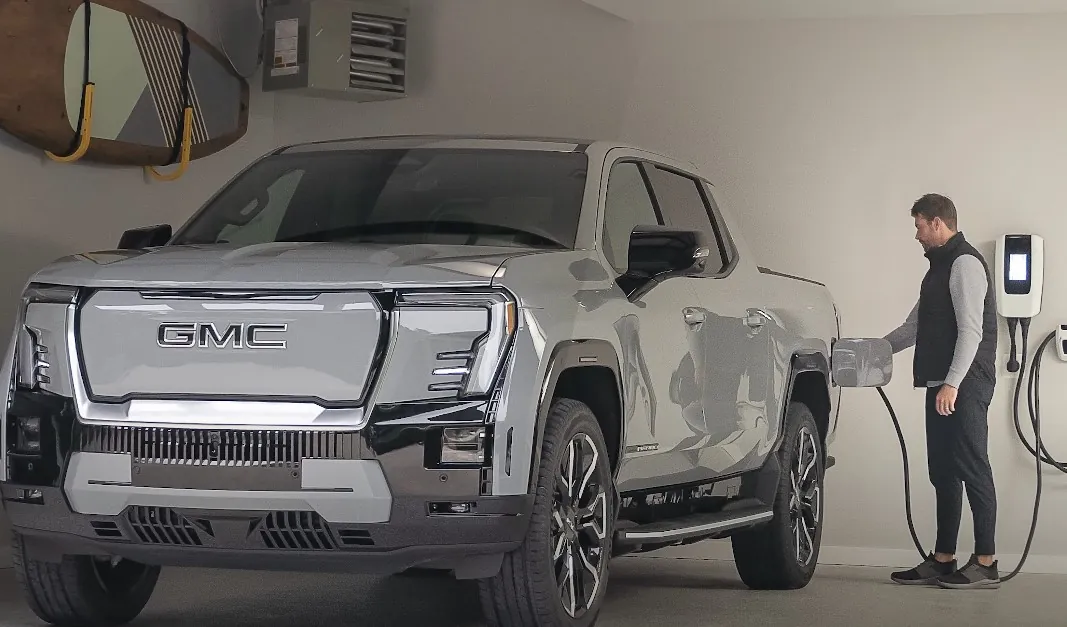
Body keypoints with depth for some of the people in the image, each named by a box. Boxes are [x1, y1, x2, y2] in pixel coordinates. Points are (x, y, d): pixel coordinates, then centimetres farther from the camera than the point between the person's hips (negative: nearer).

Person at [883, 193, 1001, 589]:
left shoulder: (965, 263, -9)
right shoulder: (940, 267, 22)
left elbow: (971, 331, -18)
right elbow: (914, 328, 30)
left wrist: (952, 383, -24)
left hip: (965, 386, -10)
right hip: (943, 386, 10)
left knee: (972, 468, -9)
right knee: (943, 471, 10)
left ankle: (986, 563, -8)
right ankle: (943, 560, 13)